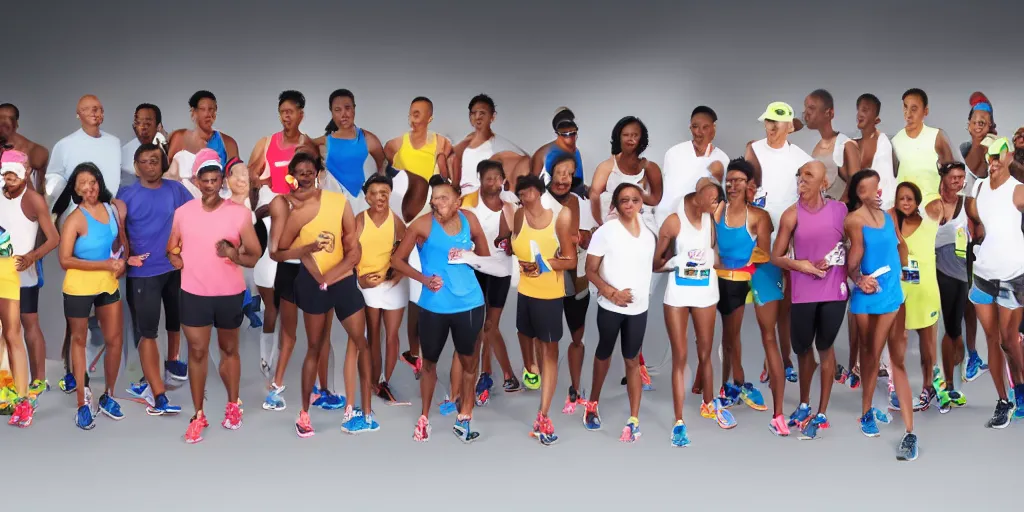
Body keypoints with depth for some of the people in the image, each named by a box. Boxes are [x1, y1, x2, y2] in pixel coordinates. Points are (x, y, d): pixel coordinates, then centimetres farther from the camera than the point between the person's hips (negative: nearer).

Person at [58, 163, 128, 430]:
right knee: (79, 340, 8)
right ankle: (83, 404, 13)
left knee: (114, 339, 7)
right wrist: (105, 264, -22)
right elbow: (65, 260, -22)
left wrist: (122, 261, 0)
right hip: (80, 285, -5)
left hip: (108, 282, 5)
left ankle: (108, 396, 24)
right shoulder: (75, 220, -16)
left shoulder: (111, 208, 1)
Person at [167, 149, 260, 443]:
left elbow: (254, 257, -6)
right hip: (193, 294, 1)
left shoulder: (239, 213, -8)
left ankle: (233, 405, 32)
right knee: (197, 351, 5)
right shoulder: (182, 212, 0)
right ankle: (198, 415, 13)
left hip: (230, 294, -1)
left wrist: (234, 254, -25)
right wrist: (175, 258, -7)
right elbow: (171, 248, 14)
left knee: (229, 349, 15)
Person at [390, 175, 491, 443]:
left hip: (469, 303, 2)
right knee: (429, 362, 12)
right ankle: (424, 418, 29)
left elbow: (486, 255, 11)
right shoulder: (422, 225, -11)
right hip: (434, 306, -2)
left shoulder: (470, 219, -1)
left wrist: (468, 256, -10)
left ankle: (464, 417, 28)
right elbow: (397, 260, -5)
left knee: (469, 361, 11)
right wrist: (424, 278, -17)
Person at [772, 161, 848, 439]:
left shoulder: (840, 209, 0)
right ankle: (804, 404, 35)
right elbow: (776, 257, 0)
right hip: (803, 293, 0)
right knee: (803, 348, 12)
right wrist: (798, 264, -16)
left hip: (835, 290, 0)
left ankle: (822, 414, 17)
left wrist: (836, 262, -8)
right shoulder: (792, 214, -3)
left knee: (825, 347, 9)